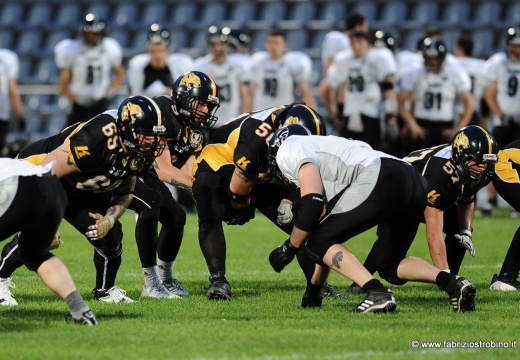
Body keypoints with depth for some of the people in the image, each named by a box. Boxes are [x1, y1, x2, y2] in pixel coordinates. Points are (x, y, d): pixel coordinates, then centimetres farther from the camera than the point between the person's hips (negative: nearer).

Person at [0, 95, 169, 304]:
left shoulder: (138, 155, -13)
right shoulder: (95, 140, -39)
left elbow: (124, 193, 5)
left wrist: (109, 220, -14)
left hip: (77, 189, 8)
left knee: (111, 234, -3)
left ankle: (105, 290, 22)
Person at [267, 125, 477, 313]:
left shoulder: (291, 151, 13)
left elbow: (312, 204, -3)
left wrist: (289, 248, 12)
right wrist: (314, 287, 44)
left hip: (380, 181, -9)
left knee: (316, 242, 5)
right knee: (391, 267, 25)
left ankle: (377, 293, -11)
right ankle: (452, 283, 2)